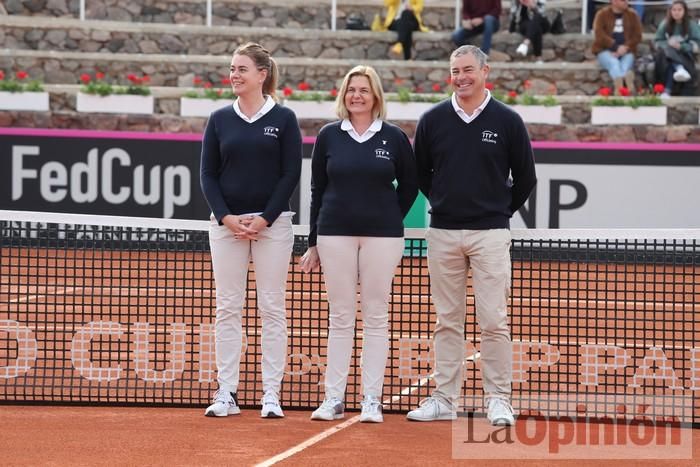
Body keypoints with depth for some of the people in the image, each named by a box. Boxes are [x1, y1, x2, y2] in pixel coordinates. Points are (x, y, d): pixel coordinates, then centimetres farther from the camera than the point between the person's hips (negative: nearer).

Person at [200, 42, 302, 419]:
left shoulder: (283, 119, 1)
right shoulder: (220, 120, 8)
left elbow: (291, 174, -3)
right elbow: (208, 174, 6)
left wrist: (265, 219, -11)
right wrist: (226, 217, -8)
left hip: (271, 223, -2)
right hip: (226, 223, 2)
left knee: (272, 308, -1)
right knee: (227, 309, 2)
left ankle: (271, 394, 1)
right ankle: (226, 393, 4)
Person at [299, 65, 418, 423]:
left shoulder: (394, 137, 2)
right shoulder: (329, 136, 5)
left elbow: (409, 185, 12)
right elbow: (317, 189, 7)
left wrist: (390, 219, 8)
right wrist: (313, 243, 5)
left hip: (382, 236, -1)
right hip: (335, 234, 1)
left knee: (376, 316, 2)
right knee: (339, 317, 4)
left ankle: (372, 400, 5)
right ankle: (333, 399, 6)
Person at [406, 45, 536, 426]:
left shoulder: (507, 121, 0)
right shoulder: (433, 120, 5)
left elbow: (525, 178, 7)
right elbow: (419, 172, 15)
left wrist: (501, 210, 8)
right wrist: (444, 203, 12)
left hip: (490, 233, -2)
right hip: (443, 233, 2)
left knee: (494, 320, -5)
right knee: (447, 321, 7)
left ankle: (498, 400, 0)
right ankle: (444, 399, 11)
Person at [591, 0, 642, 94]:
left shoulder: (632, 15, 10)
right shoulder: (602, 14, 3)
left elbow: (637, 35, 5)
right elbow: (599, 35, -9)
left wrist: (625, 47, -12)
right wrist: (615, 47, -19)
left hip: (626, 51, 3)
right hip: (605, 50, -3)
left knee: (626, 64, -32)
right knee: (614, 63, -36)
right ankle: (627, 81, -64)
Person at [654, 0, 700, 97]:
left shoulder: (692, 26, 3)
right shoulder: (665, 25, 10)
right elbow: (657, 42, 7)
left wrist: (680, 46, -21)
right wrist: (668, 43, -14)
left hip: (685, 55, -2)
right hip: (668, 52, 2)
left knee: (670, 62, -37)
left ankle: (667, 90, -50)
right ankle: (680, 69, -60)